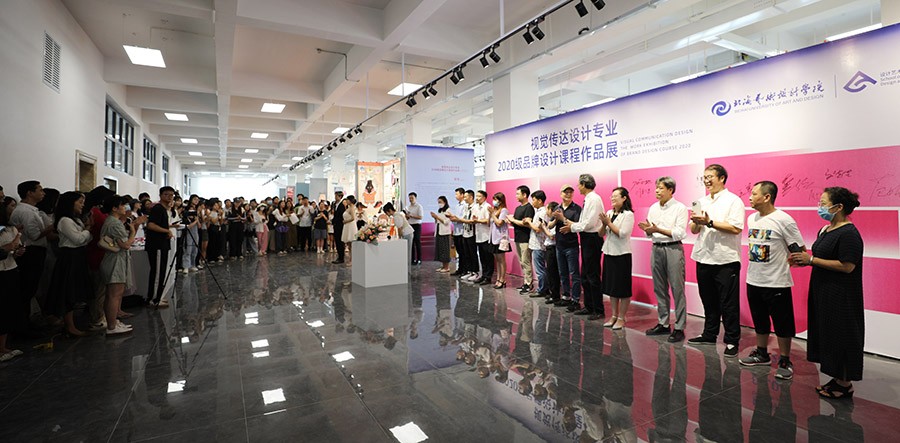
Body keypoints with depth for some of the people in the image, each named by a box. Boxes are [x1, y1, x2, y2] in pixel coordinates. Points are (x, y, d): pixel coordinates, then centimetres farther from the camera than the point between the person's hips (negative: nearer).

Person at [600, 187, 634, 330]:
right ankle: (614, 316, 24)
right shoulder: (609, 213, 8)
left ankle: (621, 318, 13)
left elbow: (623, 233, -18)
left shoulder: (628, 214, -9)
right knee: (611, 286, 12)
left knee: (623, 288, 3)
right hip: (609, 253, 6)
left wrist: (609, 223, -15)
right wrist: (603, 224, -7)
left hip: (622, 254, -6)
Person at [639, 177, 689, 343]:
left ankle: (679, 328, 5)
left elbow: (680, 233, -13)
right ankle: (663, 324, 23)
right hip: (656, 249, 6)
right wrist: (647, 229, -7)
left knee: (677, 290, -2)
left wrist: (659, 230, -19)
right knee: (659, 289, 12)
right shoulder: (653, 208, 13)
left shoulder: (680, 208, -5)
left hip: (673, 249, -6)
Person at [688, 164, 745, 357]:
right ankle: (709, 334, 27)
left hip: (725, 260, -6)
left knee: (728, 304, 2)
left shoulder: (733, 200, -5)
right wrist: (696, 222, -8)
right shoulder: (702, 201, 14)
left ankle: (732, 341, 13)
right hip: (704, 258, 6)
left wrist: (710, 222, -19)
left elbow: (736, 228, -17)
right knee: (708, 301, 16)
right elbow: (694, 229, 14)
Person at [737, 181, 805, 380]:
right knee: (759, 321, 18)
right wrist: (753, 268, 14)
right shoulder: (751, 219, 7)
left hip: (776, 283, -6)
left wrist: (785, 262, -24)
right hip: (753, 280, 7)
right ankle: (762, 354, 33)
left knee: (782, 324, 6)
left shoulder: (783, 220, -14)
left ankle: (785, 361, 19)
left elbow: (801, 251, -11)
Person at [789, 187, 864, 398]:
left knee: (840, 337, 2)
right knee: (827, 334, 15)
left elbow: (847, 266, -24)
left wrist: (811, 259, -20)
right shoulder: (825, 230, 11)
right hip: (823, 293, 9)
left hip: (840, 297, -9)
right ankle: (837, 379, 27)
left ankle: (845, 385, 15)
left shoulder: (848, 234, -17)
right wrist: (805, 260, 4)